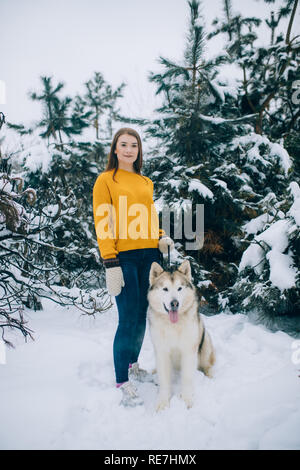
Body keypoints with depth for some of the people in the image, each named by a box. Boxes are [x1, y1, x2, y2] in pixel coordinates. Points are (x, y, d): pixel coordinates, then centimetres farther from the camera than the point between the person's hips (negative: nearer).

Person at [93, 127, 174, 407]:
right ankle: (122, 382, 4)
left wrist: (161, 238, 4)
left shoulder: (146, 183, 18)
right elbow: (102, 224, -6)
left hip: (149, 254, 6)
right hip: (124, 257, -6)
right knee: (129, 319, -8)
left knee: (142, 315, 11)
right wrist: (110, 263, -14)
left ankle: (133, 364, 29)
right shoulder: (106, 180, 1)